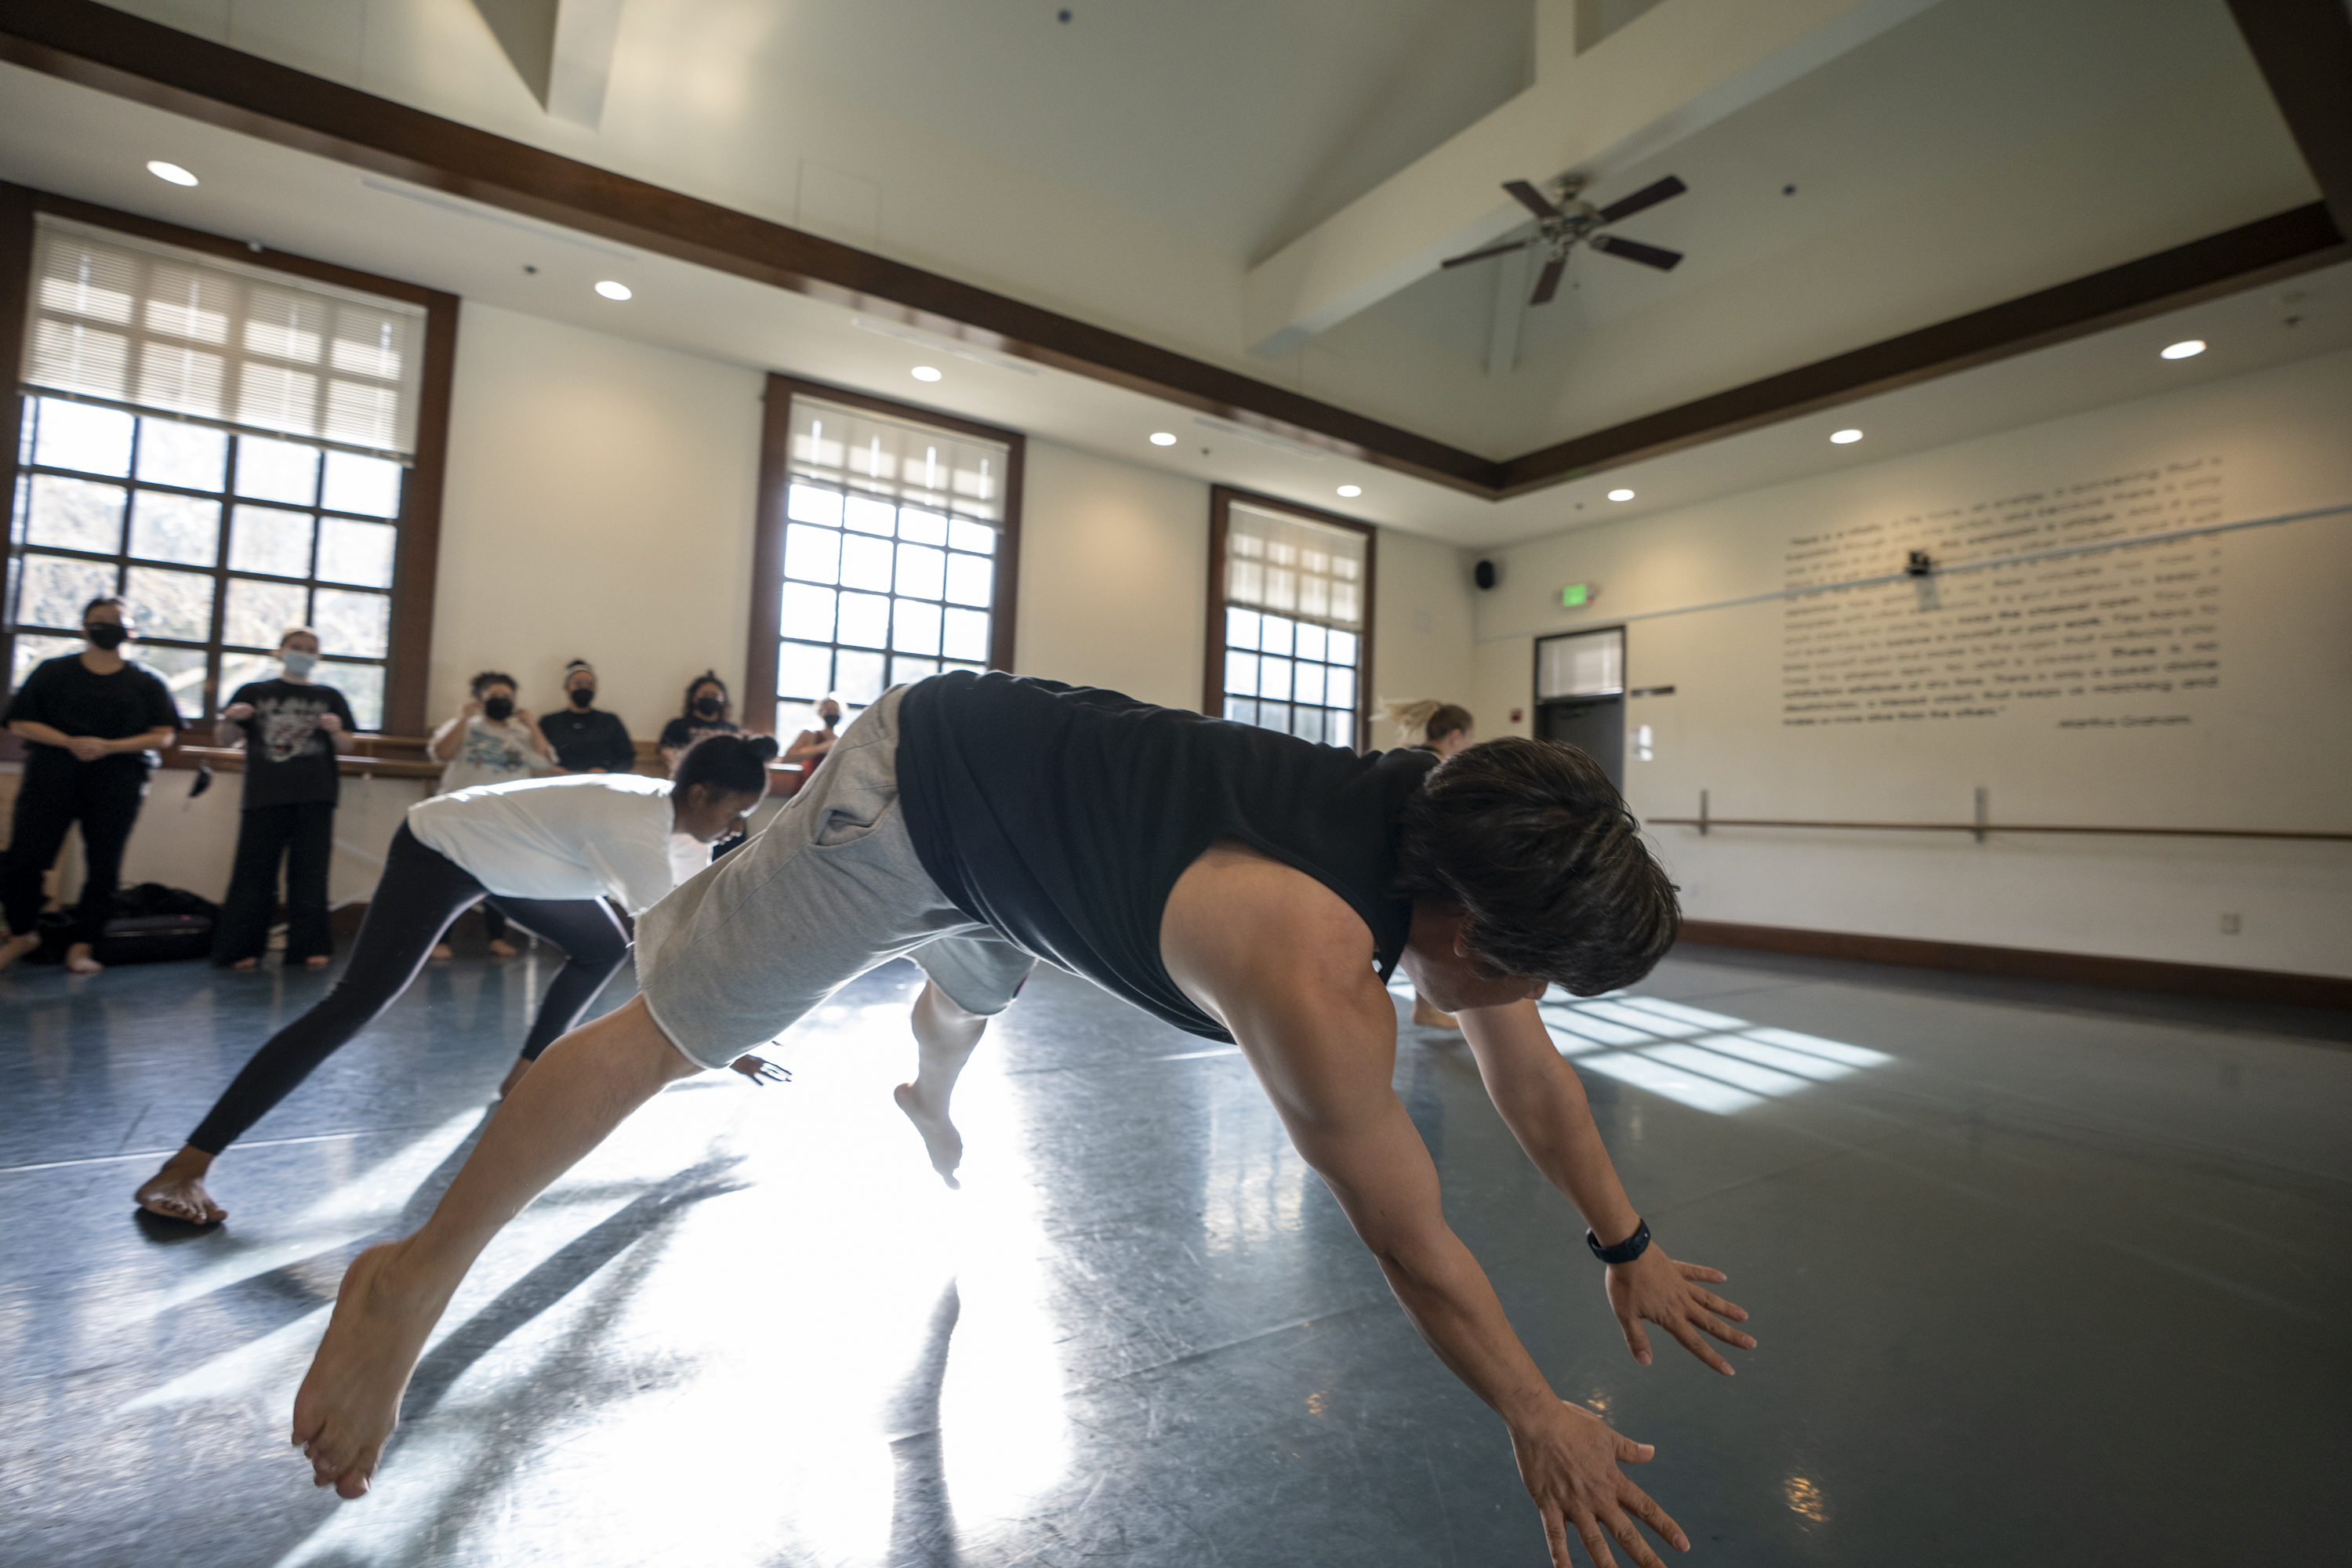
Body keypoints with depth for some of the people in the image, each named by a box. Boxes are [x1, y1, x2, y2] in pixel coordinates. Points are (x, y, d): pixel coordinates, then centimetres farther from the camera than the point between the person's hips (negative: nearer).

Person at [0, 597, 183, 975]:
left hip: (116, 783, 0)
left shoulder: (147, 682, 9)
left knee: (103, 868, -1)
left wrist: (109, 747, -13)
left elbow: (164, 735, 2)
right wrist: (70, 743, -13)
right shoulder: (53, 671, 10)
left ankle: (81, 947, 8)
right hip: (52, 776, 1)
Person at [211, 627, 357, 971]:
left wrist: (336, 731, -10)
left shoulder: (330, 697, 14)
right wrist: (230, 720, -11)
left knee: (309, 874, 2)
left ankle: (309, 946, 6)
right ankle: (241, 949, 7)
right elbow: (222, 740, 10)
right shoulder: (254, 692, 12)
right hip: (264, 798, 0)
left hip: (314, 799, 0)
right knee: (253, 874, 0)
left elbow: (346, 747, 12)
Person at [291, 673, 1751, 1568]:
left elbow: (1531, 1071, 1)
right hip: (920, 784, -8)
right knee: (668, 1026, 0)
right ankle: (416, 1275, 21)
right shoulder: (1316, 975, -39)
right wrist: (1540, 1421, -8)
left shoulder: (1456, 837, -14)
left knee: (971, 992, 36)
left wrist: (1630, 1247, 11)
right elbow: (1413, 1243, -25)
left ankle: (926, 1104, 71)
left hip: (1027, 753, 9)